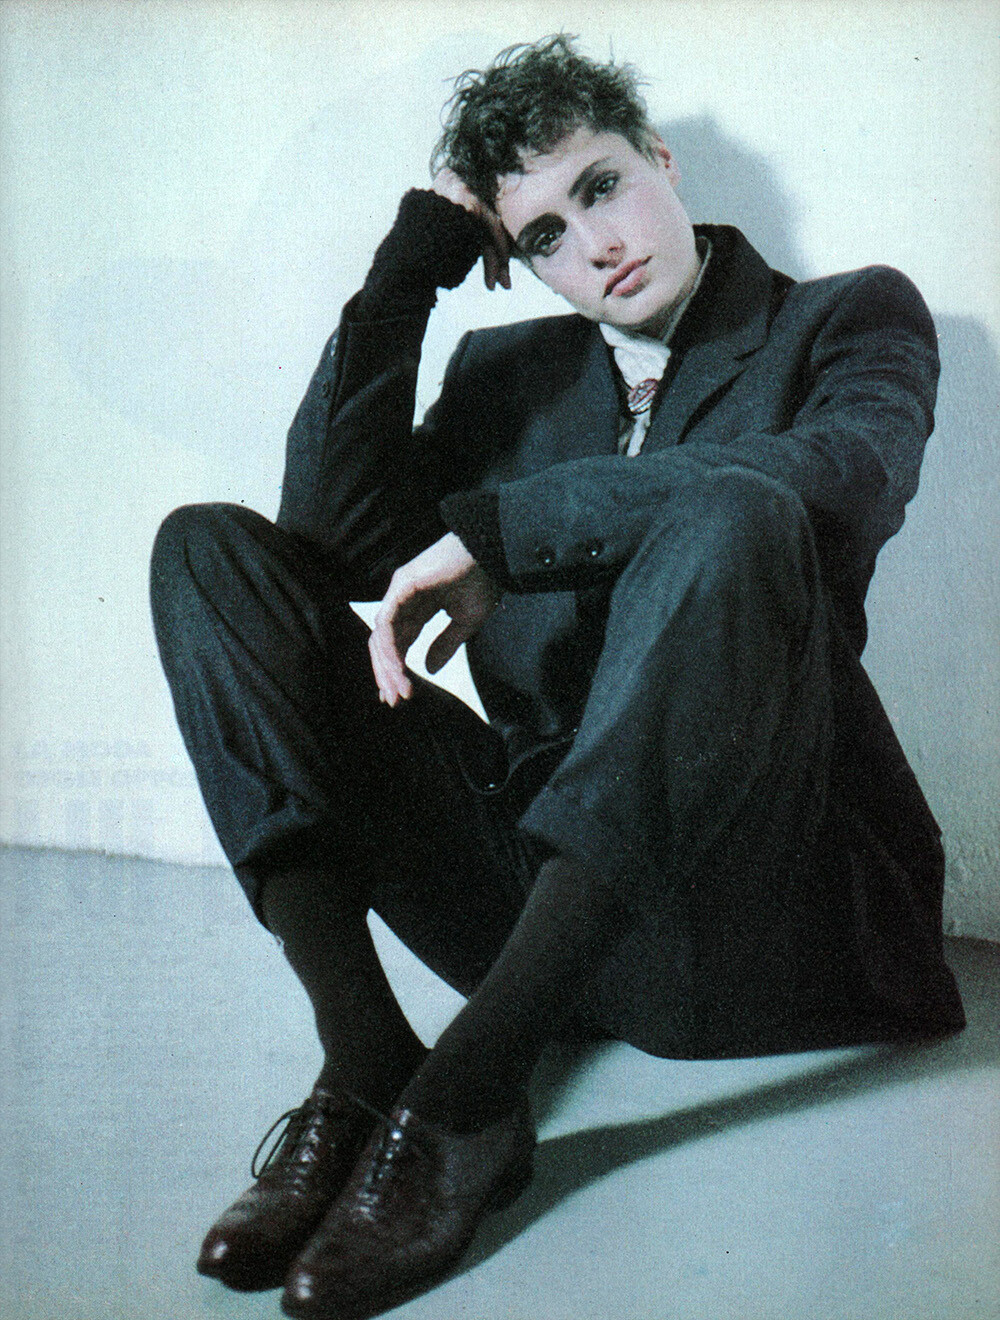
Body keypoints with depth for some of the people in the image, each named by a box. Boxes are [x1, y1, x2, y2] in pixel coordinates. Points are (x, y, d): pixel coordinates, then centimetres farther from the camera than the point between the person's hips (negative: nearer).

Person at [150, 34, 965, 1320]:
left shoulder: (854, 317, 10)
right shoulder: (508, 370, 21)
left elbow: (840, 481, -15)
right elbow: (337, 527, 4)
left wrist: (495, 529, -16)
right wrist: (420, 249, 5)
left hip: (735, 904, -3)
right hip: (530, 882, 4)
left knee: (728, 520, -32)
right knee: (211, 547, -6)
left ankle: (466, 1085, -30)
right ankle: (362, 1065, -21)